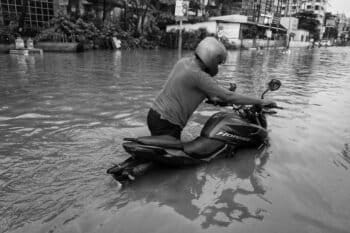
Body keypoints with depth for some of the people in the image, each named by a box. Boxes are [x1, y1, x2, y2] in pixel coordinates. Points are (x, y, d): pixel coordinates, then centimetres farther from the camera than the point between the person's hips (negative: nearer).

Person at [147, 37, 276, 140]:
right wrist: (260, 101, -14)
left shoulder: (184, 61, 4)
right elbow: (228, 97, -22)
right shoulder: (198, 75, -22)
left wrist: (212, 97, 10)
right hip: (166, 124, -9)